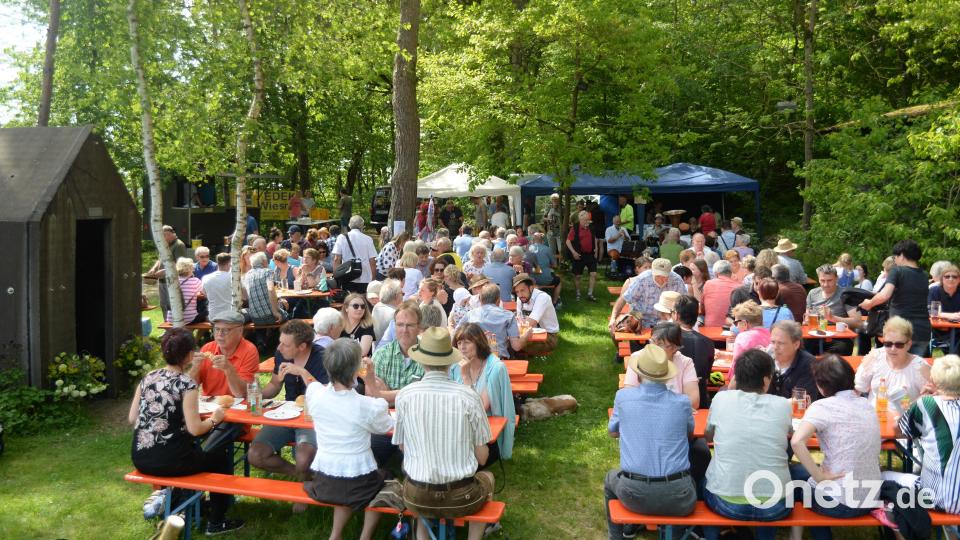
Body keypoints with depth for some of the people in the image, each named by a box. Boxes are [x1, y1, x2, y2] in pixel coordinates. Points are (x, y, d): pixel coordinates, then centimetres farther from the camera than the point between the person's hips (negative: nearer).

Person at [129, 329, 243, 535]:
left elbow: (132, 418, 10)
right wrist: (214, 419, 0)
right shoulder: (186, 384, -14)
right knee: (222, 456, 17)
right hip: (168, 461, -7)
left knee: (190, 448, 35)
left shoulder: (147, 378, 4)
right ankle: (216, 522, 22)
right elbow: (194, 429, -18)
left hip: (140, 458, 7)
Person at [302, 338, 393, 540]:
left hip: (323, 482, 4)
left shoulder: (314, 394, -13)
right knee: (384, 478, 29)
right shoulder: (369, 406, -22)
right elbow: (386, 427, 0)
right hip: (358, 483, -3)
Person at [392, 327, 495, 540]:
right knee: (487, 477, 33)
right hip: (461, 498, -1)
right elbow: (482, 457, -5)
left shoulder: (404, 396, -10)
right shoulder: (468, 396, -13)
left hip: (417, 499, 1)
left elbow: (402, 446, 4)